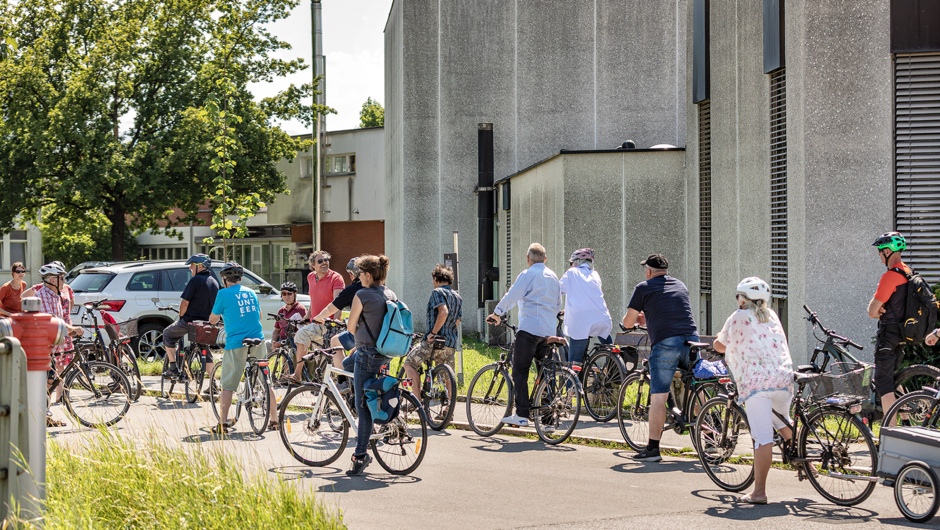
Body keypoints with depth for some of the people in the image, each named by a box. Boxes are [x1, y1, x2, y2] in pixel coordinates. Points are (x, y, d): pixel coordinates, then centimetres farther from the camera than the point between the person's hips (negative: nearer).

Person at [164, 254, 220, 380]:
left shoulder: (196, 280, -13)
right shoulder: (214, 282, 11)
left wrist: (181, 317, 1)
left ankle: (173, 368, 13)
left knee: (168, 334, 17)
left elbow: (185, 302, -15)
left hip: (190, 321, -7)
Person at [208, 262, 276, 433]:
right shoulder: (251, 292, 13)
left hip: (236, 344, -5)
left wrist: (212, 320, 27)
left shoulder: (224, 293, -3)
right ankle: (274, 420, 13)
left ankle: (223, 423, -4)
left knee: (227, 386, 1)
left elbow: (213, 319, 4)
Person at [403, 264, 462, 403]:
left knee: (409, 363, 7)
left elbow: (443, 312, -22)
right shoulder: (458, 297, 18)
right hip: (451, 343, 7)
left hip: (434, 340, -7)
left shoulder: (438, 292, -5)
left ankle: (417, 400, -8)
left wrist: (433, 333, -19)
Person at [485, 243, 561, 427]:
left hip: (529, 328, -7)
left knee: (520, 372, -4)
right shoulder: (553, 277, 18)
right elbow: (558, 305, 25)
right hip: (548, 331, 7)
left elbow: (511, 297, -8)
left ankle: (522, 415, -11)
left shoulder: (527, 275, -4)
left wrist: (496, 314, 3)